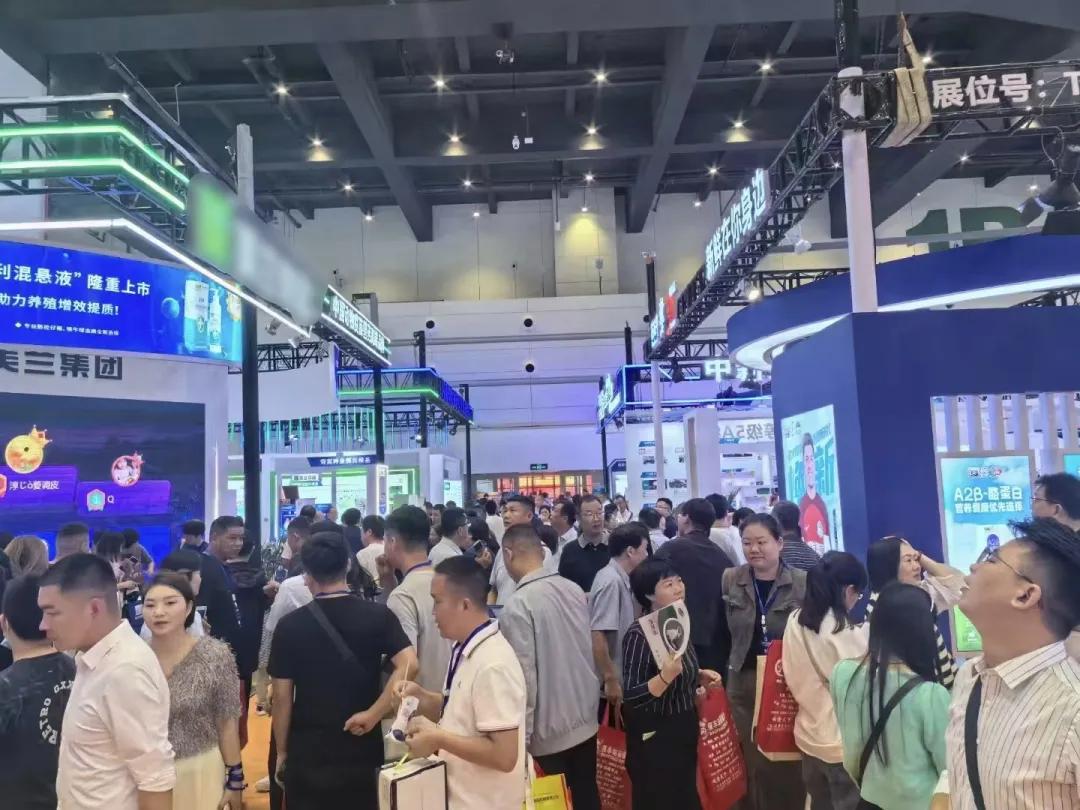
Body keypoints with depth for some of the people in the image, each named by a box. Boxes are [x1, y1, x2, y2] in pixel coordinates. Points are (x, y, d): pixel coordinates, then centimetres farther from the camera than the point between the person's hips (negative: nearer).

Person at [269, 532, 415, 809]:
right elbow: (408, 665, -21)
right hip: (363, 750, 1)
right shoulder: (378, 615, -7)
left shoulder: (290, 625, -7)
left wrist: (282, 752, 8)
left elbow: (282, 698, -3)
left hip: (307, 753, 0)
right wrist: (373, 714, -14)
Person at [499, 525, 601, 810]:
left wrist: (520, 737, -12)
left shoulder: (517, 606, -21)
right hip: (585, 719, 6)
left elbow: (523, 676, -20)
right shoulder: (575, 590, -1)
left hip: (549, 730, -6)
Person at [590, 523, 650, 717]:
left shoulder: (620, 579, 7)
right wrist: (610, 680, -23)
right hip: (609, 683, -9)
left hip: (619, 678, 9)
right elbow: (598, 636, -25)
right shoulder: (611, 581, -21)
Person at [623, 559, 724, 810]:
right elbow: (631, 697, -26)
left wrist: (700, 676, 0)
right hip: (655, 735, -8)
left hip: (685, 728, 8)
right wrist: (666, 676, -39)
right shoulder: (639, 634, -23)